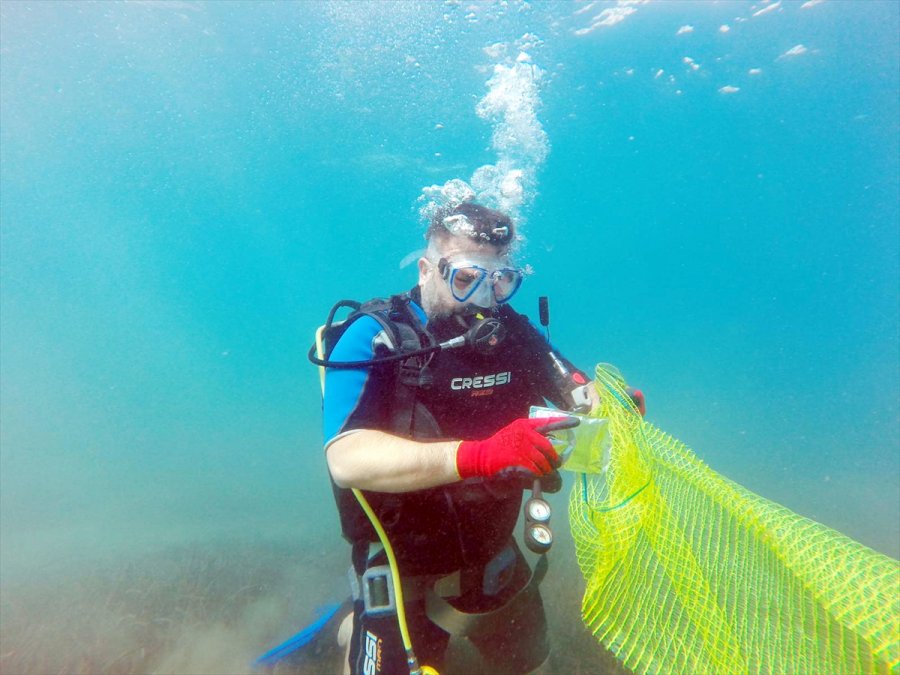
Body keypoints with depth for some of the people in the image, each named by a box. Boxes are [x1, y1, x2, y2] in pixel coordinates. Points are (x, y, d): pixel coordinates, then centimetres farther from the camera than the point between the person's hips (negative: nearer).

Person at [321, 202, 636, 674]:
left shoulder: (512, 331, -7)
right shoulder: (374, 338, -22)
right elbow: (347, 459, -34)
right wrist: (476, 455, -46)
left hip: (493, 558, 6)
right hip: (402, 569, -5)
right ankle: (349, 629, 38)